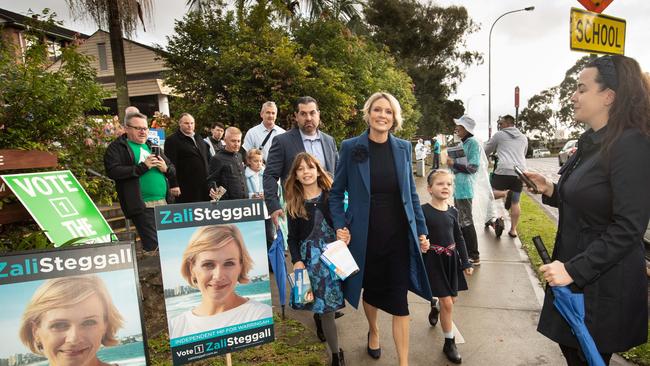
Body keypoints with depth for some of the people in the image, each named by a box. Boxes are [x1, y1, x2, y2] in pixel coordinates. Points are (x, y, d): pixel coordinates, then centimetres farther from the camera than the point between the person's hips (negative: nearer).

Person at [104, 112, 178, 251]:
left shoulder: (151, 146, 21)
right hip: (142, 205, -6)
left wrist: (166, 168, 0)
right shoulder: (116, 148, 1)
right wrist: (143, 166, -16)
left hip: (164, 203, 6)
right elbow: (112, 171, -15)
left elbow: (172, 168, 24)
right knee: (153, 246, -9)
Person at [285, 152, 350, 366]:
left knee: (330, 305, 0)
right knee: (325, 308, 3)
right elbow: (292, 238, 4)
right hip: (311, 259, 0)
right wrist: (297, 261, -9)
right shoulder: (294, 205, 2)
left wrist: (346, 235, -16)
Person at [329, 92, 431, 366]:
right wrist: (341, 227, -9)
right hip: (366, 235, -1)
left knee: (399, 300, 2)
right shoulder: (351, 147, -6)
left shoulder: (403, 148, 1)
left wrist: (421, 230, 7)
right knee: (371, 289, 19)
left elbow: (411, 193, 8)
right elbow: (336, 193, 0)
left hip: (399, 235, 1)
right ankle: (373, 331, 50)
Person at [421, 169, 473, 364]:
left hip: (451, 259, 6)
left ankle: (434, 306, 51)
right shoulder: (423, 211, -15)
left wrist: (466, 262, 11)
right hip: (433, 260, -5)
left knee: (452, 299, 16)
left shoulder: (453, 211, 2)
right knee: (447, 303, -2)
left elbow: (459, 238, 10)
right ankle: (449, 343, 17)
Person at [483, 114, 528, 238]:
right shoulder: (523, 137, 21)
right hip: (520, 172, 5)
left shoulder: (499, 135, 8)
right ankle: (513, 230, 8)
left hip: (504, 170, -5)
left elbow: (486, 151, 17)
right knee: (515, 202, 9)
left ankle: (505, 193, -22)